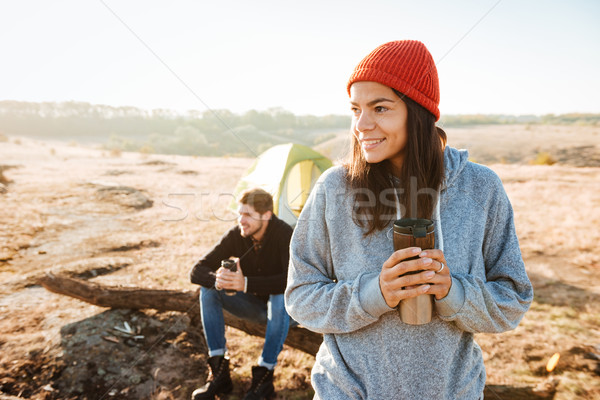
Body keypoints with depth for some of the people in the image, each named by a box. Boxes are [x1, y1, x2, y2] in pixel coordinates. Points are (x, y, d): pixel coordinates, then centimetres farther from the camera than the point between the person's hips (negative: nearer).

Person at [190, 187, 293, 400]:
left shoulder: (283, 234, -26)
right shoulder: (235, 235, -14)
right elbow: (197, 271, -15)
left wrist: (246, 283, -46)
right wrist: (216, 280, -40)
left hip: (279, 305, -4)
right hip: (253, 305, 4)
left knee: (281, 297, -38)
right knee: (208, 290, -17)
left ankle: (264, 376, -22)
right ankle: (219, 373, -15)